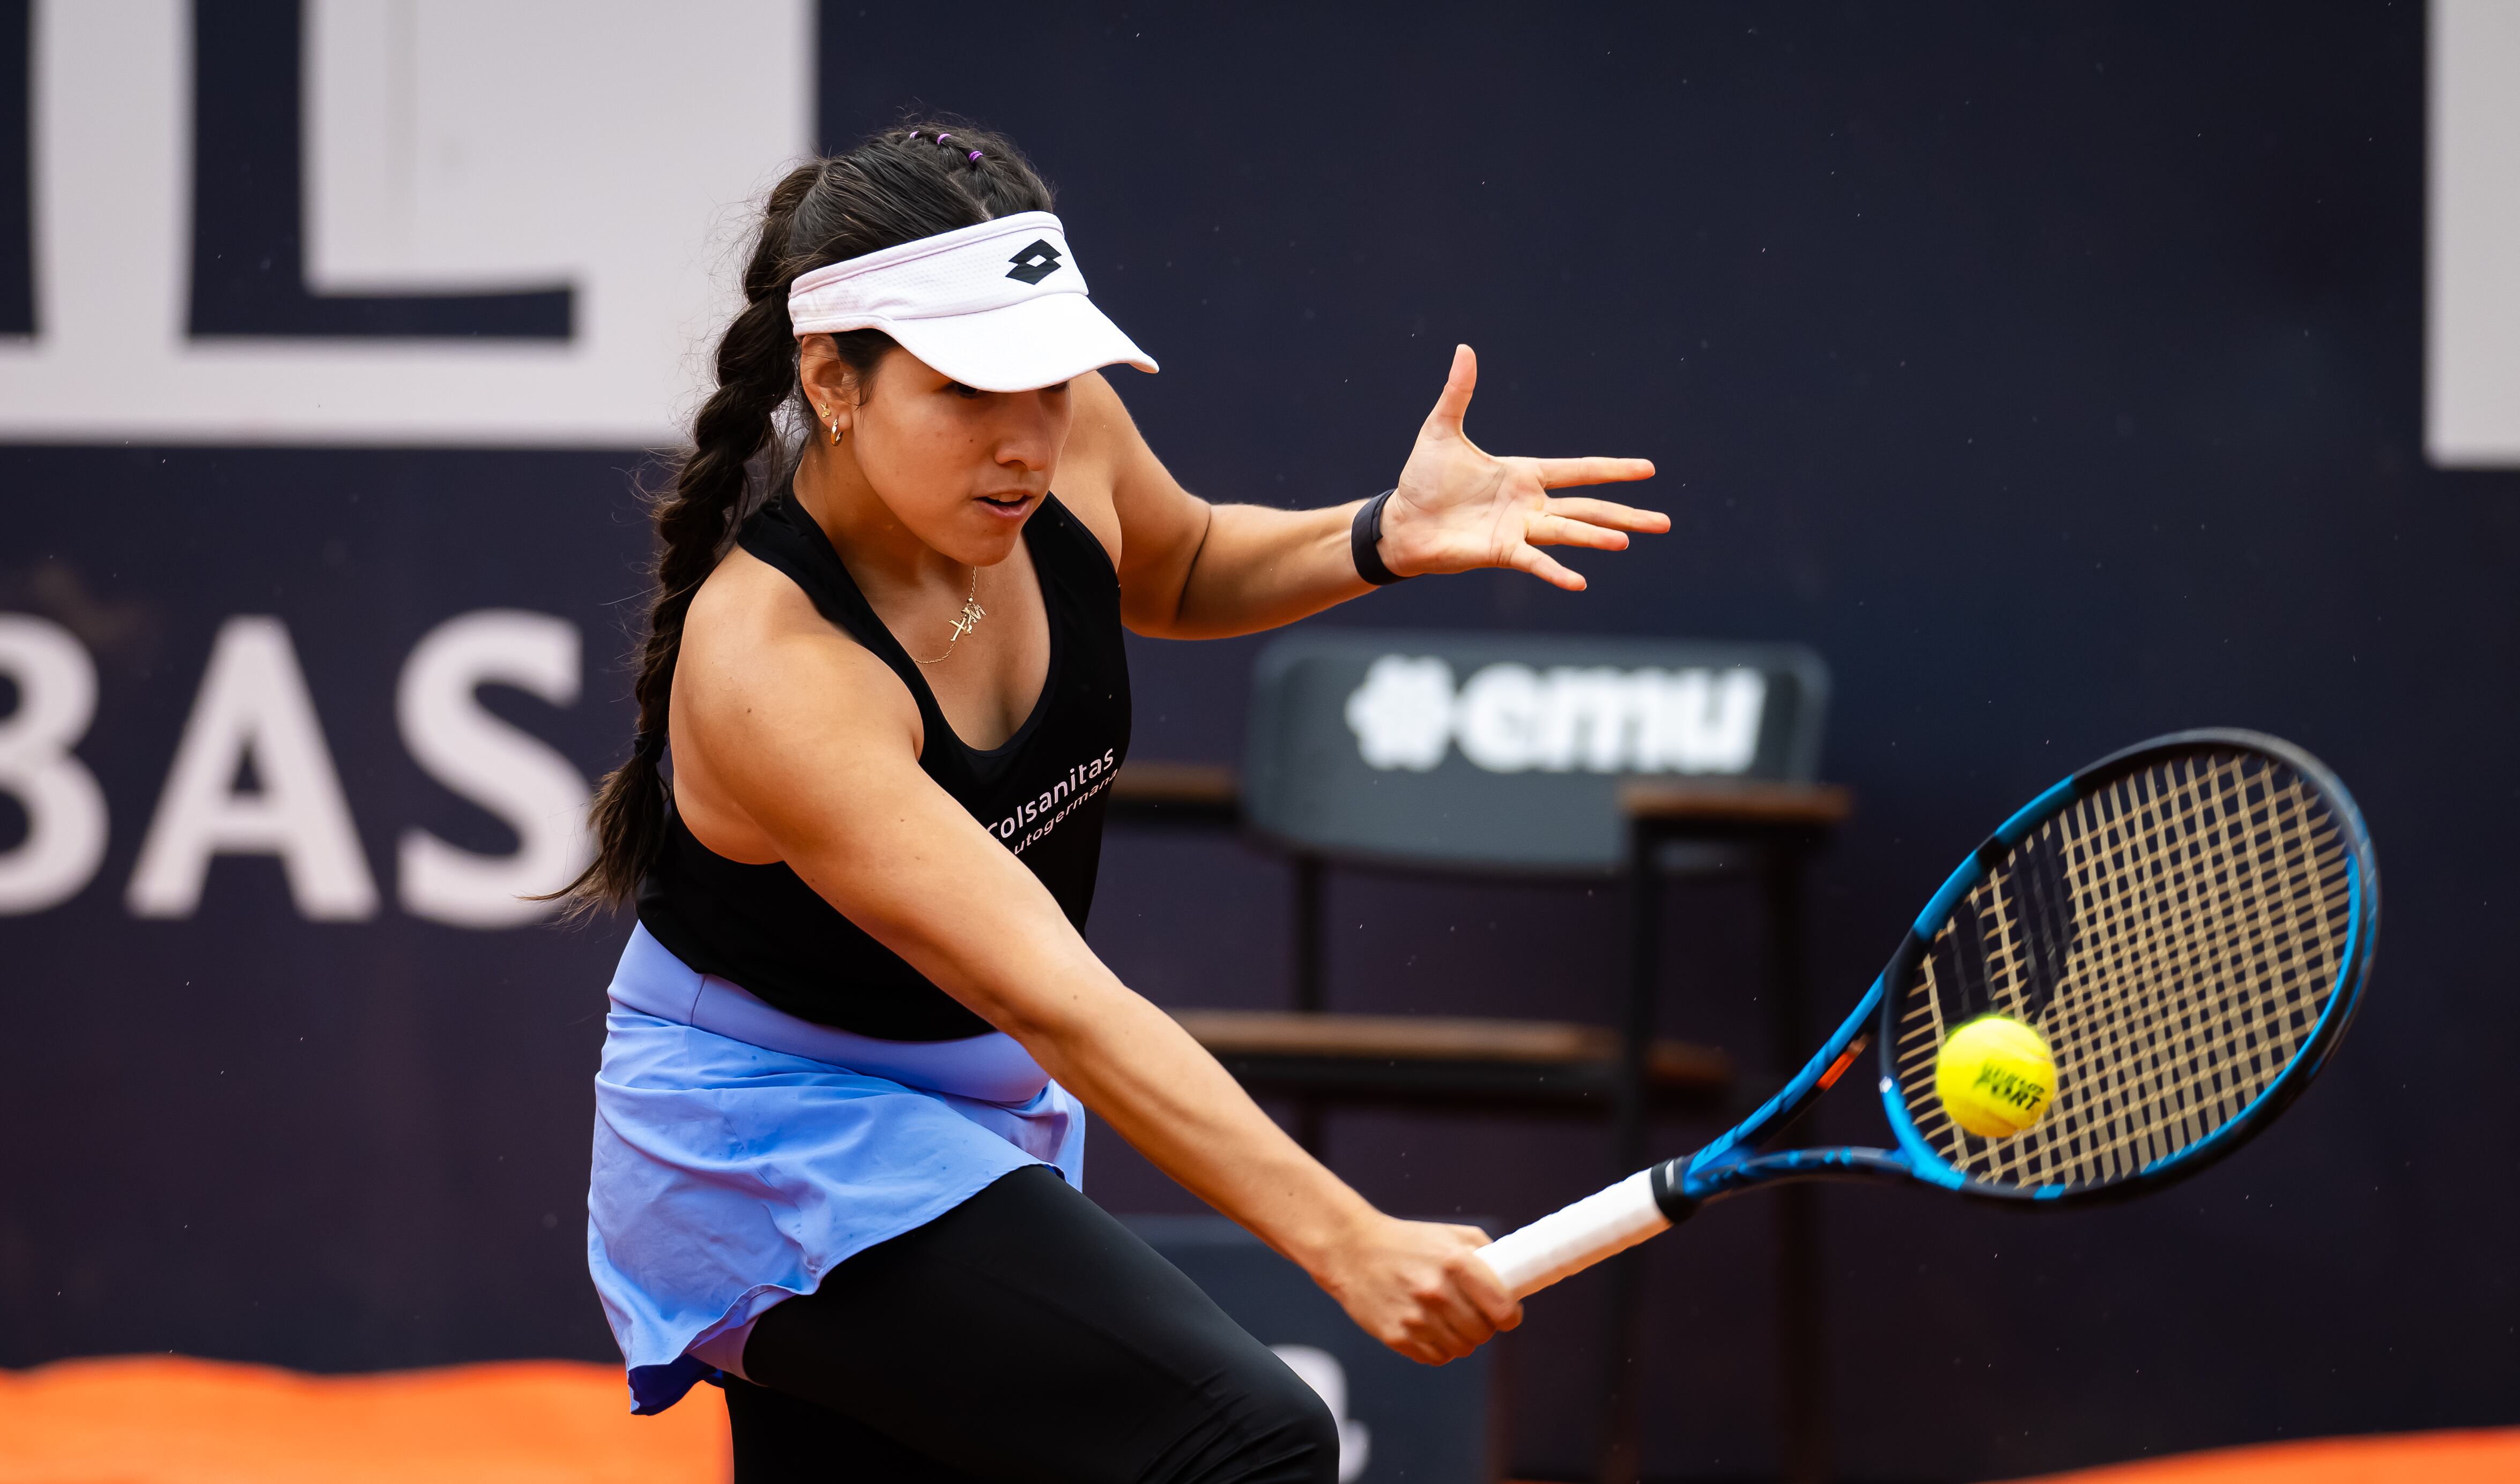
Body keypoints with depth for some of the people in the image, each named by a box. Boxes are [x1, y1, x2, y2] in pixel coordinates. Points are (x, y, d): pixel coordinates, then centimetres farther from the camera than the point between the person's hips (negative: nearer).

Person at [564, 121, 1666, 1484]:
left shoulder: (1061, 443, -11)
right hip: (775, 1156, -8)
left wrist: (1382, 538, -5)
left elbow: (1183, 574, 16)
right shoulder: (766, 668, -32)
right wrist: (1345, 1241, -45)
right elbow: (1054, 1001, -38)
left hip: (976, 1110, 8)